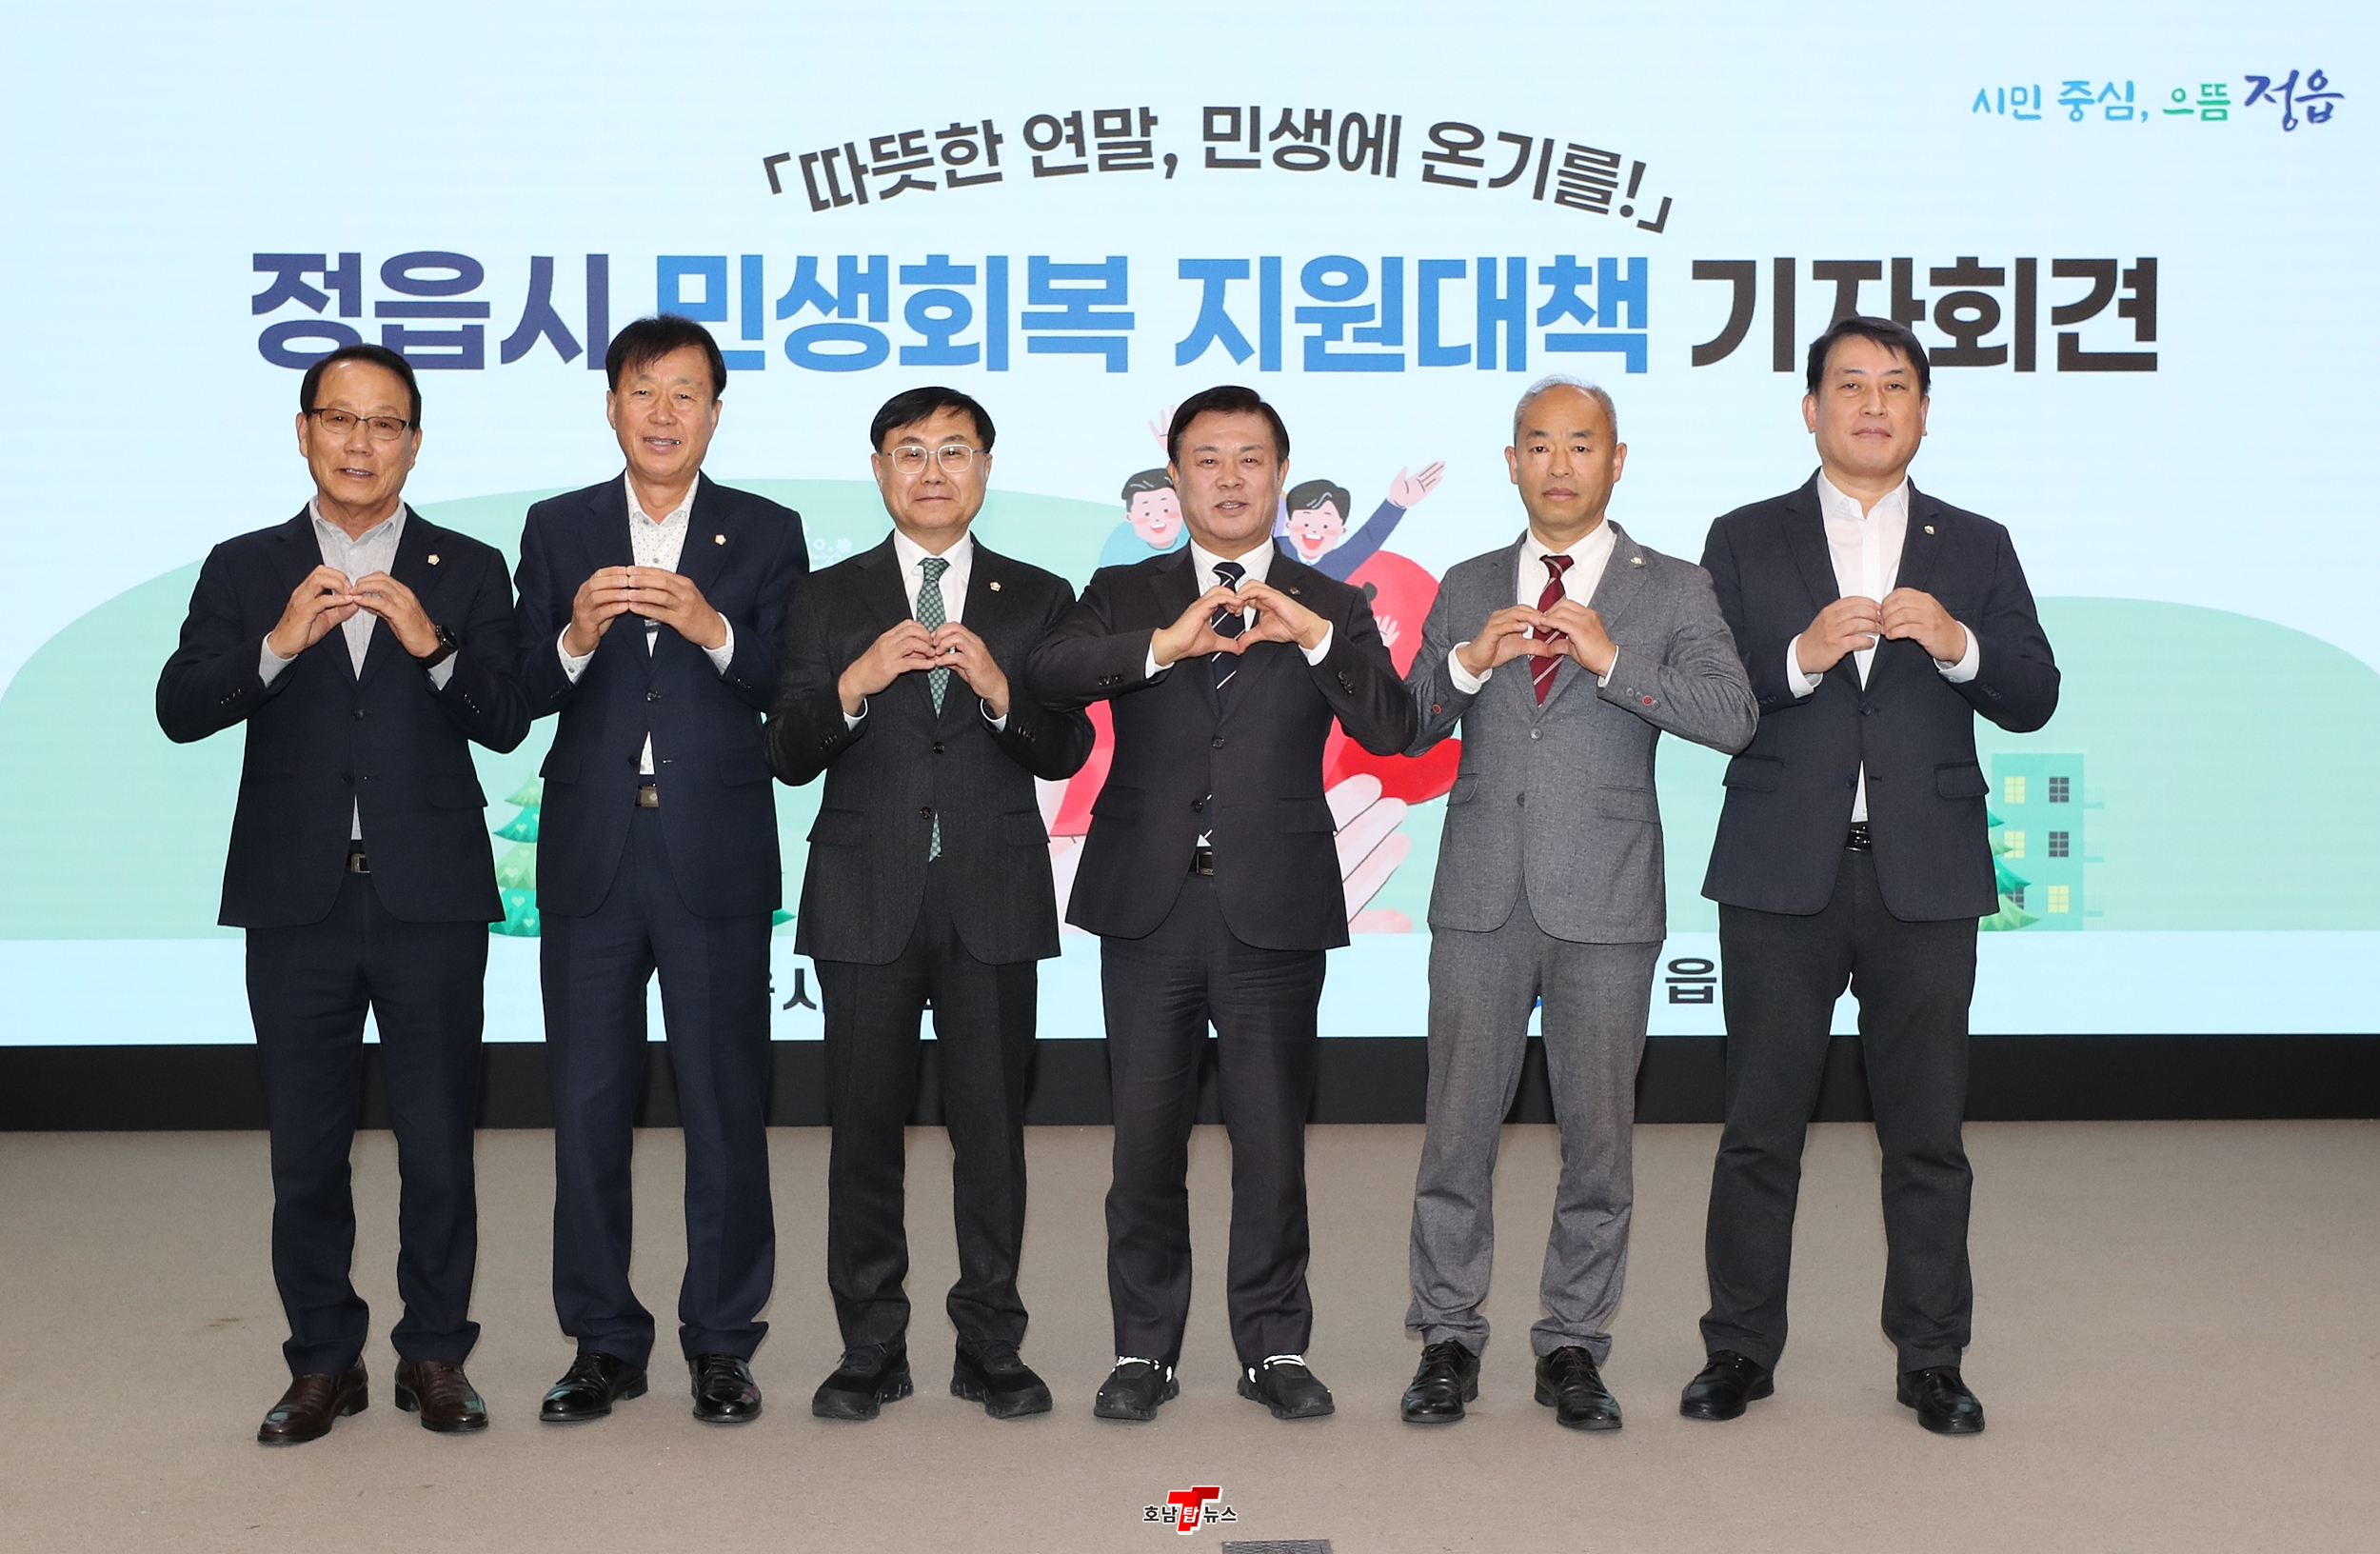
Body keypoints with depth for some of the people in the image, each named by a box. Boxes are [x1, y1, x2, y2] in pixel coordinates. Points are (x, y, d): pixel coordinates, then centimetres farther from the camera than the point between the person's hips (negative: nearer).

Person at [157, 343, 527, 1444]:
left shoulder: (468, 571, 6)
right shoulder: (245, 569, 8)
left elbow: (506, 722, -5)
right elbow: (180, 711, -4)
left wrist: (430, 644, -21)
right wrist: (278, 645, -20)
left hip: (430, 900, -1)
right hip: (297, 899, 1)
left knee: (439, 1146, 4)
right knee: (305, 1152, 8)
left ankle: (434, 1355, 18)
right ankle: (325, 1363, 20)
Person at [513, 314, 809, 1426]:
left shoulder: (766, 534, 5)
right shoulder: (557, 530, 9)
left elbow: (790, 691, -4)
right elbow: (525, 691, 1)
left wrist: (713, 628, -21)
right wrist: (578, 636, -19)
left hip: (715, 862, -2)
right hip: (591, 858, 2)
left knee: (725, 1106, 3)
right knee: (587, 1107, 7)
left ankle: (721, 1343, 15)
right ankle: (604, 1344, 19)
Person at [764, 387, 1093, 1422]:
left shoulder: (1037, 599, 10)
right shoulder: (828, 599, 10)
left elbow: (1067, 754, 2)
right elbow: (788, 756, 2)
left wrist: (999, 688, -15)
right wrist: (855, 681, -16)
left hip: (993, 898, 0)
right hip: (866, 899, 0)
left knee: (991, 1127, 1)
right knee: (866, 1128, 3)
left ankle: (991, 1348, 12)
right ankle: (871, 1352, 14)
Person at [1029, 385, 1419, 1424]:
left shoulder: (1328, 609, 9)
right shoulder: (1125, 596, 10)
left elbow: (1392, 730, -6)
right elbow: (1048, 674, -11)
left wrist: (1315, 636, -19)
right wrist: (1164, 646, -24)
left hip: (1274, 909, 0)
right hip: (1149, 907, 1)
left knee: (1272, 1141, 4)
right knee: (1146, 1138, 6)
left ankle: (1273, 1346, 17)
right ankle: (1144, 1349, 17)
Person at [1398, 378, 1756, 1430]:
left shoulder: (1671, 590, 5)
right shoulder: (1466, 588, 13)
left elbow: (1732, 717, -9)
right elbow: (1404, 729, 10)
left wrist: (1613, 659, -19)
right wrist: (1468, 663, -9)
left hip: (1605, 905, -2)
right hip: (1481, 898, 2)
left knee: (1598, 1134, 4)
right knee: (1458, 1127, 4)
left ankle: (1573, 1345, 17)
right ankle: (1449, 1340, 16)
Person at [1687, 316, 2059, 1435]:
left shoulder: (1975, 547, 11)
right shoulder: (1745, 542, 7)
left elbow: (2033, 701, 3)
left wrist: (1957, 645, -15)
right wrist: (1800, 658, -17)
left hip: (1924, 878, 1)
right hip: (1782, 875, -1)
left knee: (1928, 1131, 5)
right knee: (1760, 1125, 5)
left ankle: (1930, 1359, 17)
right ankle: (1742, 1348, 16)